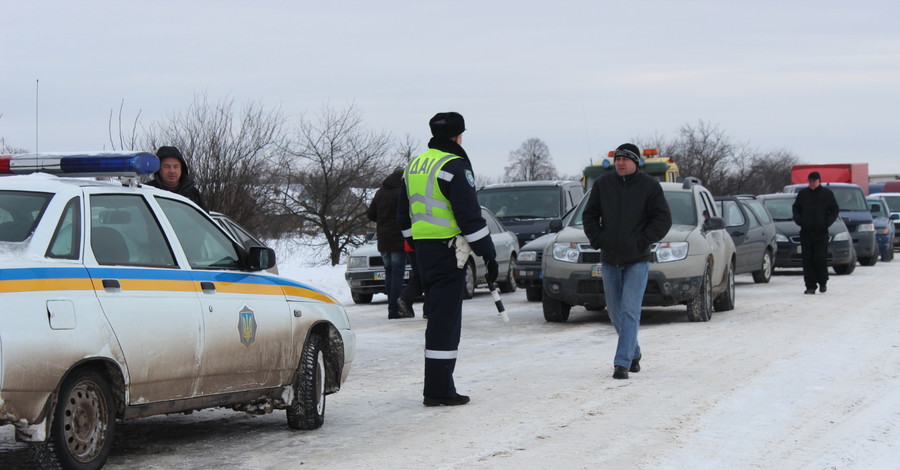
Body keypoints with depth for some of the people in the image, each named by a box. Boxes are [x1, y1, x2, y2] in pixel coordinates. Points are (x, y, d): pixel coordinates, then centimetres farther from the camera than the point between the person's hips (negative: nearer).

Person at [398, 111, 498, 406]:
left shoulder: (414, 166, 15)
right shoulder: (454, 166, -12)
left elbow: (405, 215, 21)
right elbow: (469, 215, -15)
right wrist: (488, 254, -11)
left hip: (422, 250, 8)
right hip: (447, 251, -8)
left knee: (437, 317, 15)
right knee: (445, 319, -6)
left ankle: (438, 386, 18)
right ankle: (438, 390, -7)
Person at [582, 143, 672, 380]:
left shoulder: (649, 186, -4)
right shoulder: (602, 184, 5)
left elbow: (663, 218, -3)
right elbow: (589, 216, 12)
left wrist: (643, 241, -11)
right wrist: (598, 240, -2)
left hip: (637, 260, -4)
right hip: (609, 260, 4)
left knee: (630, 311, -12)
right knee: (616, 314, 11)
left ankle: (623, 362, -14)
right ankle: (633, 354, 30)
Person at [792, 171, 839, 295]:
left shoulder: (827, 194, 5)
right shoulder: (802, 193, 10)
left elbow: (835, 210, 8)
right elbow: (795, 208, 18)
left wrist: (827, 222, -7)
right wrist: (798, 220, -1)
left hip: (821, 233, -2)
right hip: (806, 232, 2)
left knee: (821, 259, -8)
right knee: (807, 260, -1)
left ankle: (823, 282, 12)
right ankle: (810, 286, 3)